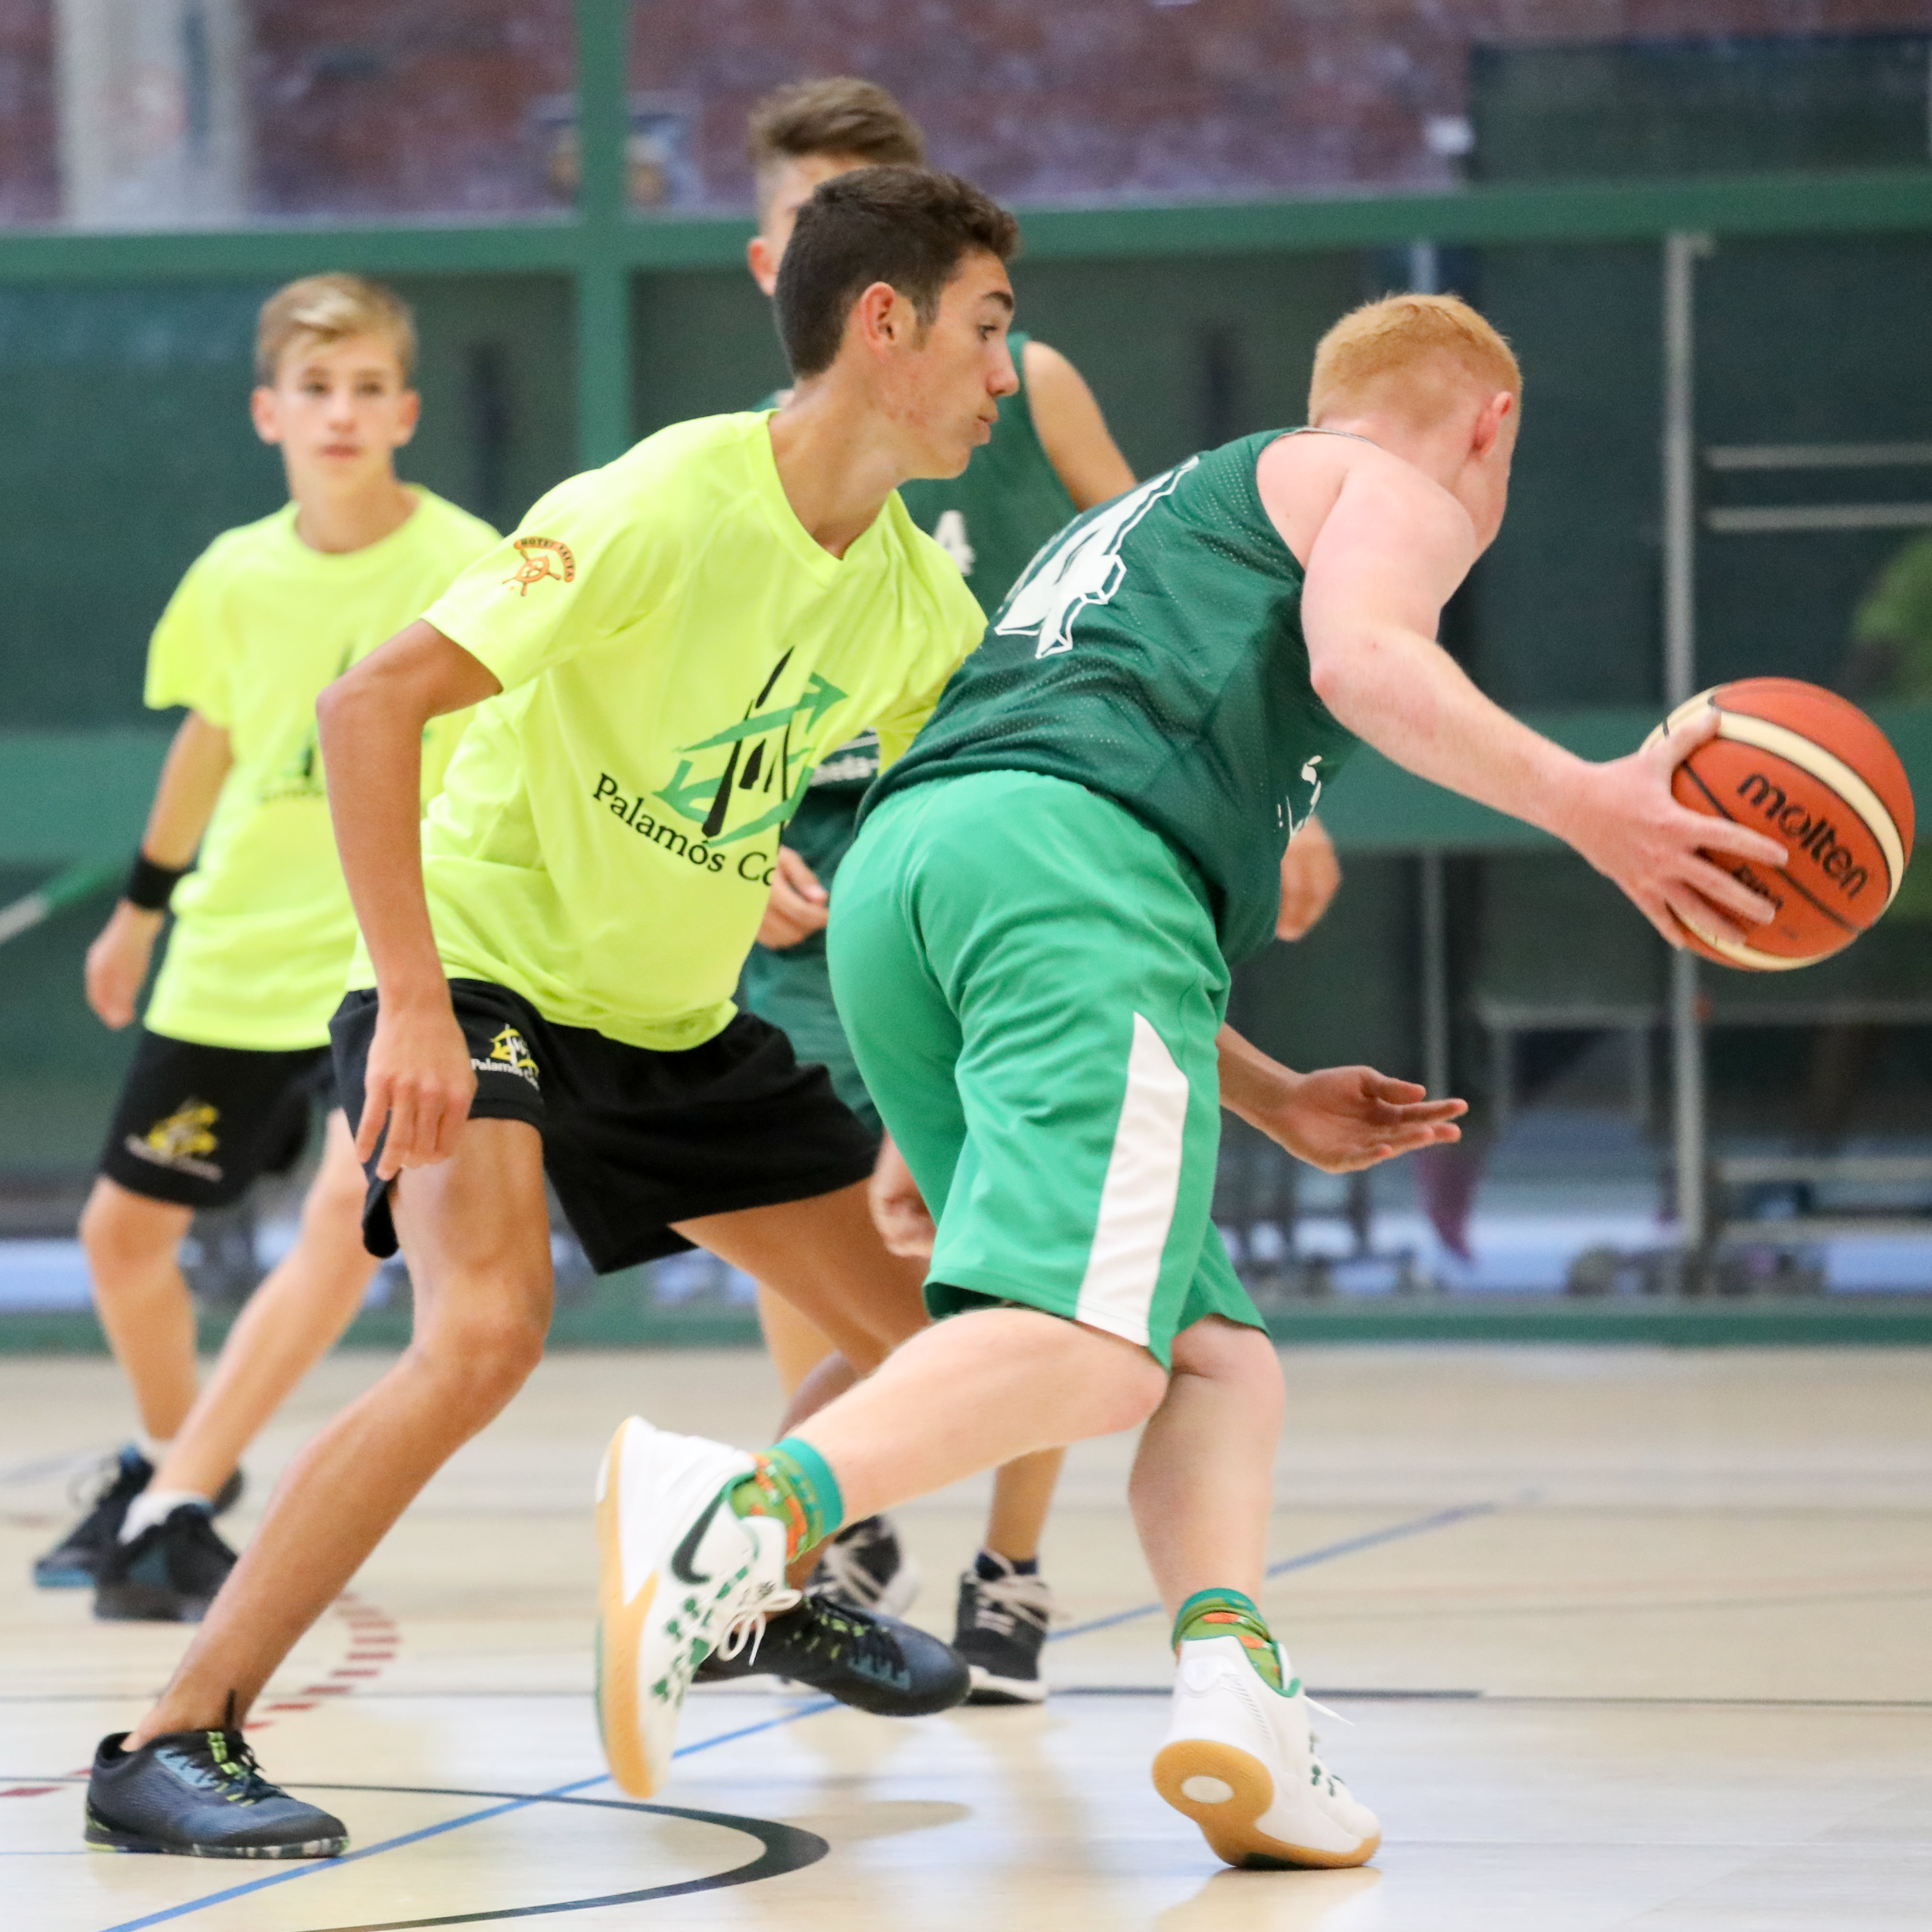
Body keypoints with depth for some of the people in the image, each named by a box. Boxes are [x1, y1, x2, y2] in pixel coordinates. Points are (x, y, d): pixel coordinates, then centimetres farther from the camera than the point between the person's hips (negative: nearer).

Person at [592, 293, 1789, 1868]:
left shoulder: (1151, 523, 42)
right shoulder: (1400, 490, 20)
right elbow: (1364, 660, -7)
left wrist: (1274, 1100, 42)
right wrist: (1582, 803, -13)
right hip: (1072, 861, -8)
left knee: (1214, 1357, 7)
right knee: (1096, 1343, -23)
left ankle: (1232, 1680, -19)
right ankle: (748, 1505, -47)